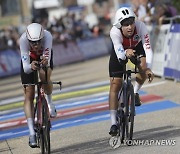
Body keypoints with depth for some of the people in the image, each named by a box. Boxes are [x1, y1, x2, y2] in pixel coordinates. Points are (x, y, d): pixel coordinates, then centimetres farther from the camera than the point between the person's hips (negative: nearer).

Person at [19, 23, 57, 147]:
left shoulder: (47, 36, -39)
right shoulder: (23, 39, -38)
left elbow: (48, 61, -46)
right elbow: (25, 68, -41)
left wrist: (45, 63, -68)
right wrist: (31, 66, -62)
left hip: (44, 56, 0)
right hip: (29, 60, 0)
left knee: (44, 76, -32)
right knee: (29, 96, -8)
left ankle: (50, 102, -1)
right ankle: (32, 133, -7)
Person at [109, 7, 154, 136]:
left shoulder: (140, 27, -37)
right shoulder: (115, 32, -37)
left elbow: (148, 49, -40)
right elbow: (120, 55, -43)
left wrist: (148, 68, -52)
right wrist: (126, 54, -66)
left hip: (137, 47, 1)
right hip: (120, 51, -1)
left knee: (143, 68, -30)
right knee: (115, 85, -8)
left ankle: (135, 93, 0)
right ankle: (114, 123, -3)